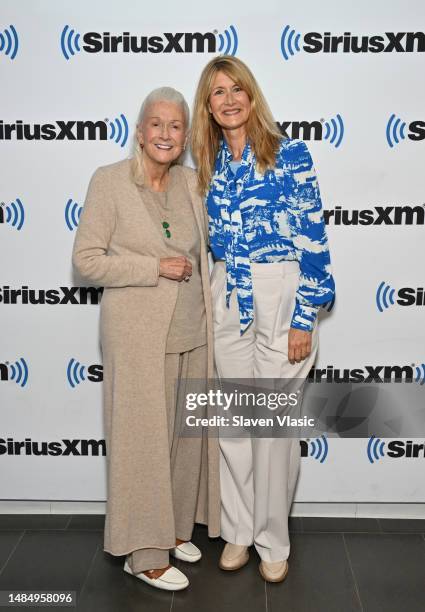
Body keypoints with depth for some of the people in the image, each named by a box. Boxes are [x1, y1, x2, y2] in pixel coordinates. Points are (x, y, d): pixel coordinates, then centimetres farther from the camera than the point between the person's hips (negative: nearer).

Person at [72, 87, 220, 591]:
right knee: (144, 436, 2)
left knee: (186, 433, 14)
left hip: (192, 329, 6)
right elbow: (86, 259, -10)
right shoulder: (108, 181, -8)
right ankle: (145, 553, 19)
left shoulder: (191, 182, 6)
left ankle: (176, 527, 35)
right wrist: (154, 268, -17)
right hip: (138, 333, -5)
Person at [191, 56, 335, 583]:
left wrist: (304, 320, -12)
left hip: (279, 298, -4)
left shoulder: (290, 154, -5)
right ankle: (238, 530, 30)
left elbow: (313, 240, -8)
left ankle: (273, 541, 24)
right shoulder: (210, 165, 10)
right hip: (225, 300, 5)